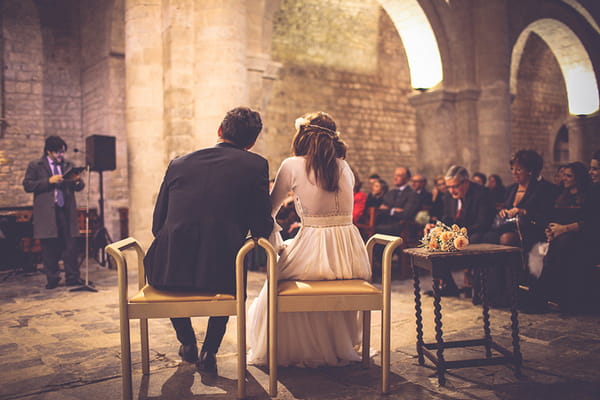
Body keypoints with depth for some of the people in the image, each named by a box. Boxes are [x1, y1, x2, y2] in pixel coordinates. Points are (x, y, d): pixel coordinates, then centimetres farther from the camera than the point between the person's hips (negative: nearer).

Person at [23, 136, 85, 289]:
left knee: (71, 245, 0)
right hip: (47, 213, -2)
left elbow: (79, 187, 16)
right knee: (49, 247, 2)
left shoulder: (69, 165, 15)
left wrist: (77, 181, -8)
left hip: (66, 211, 2)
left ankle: (72, 278, 7)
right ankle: (52, 279, 13)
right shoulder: (35, 166, 6)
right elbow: (27, 185, -4)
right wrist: (49, 181, -14)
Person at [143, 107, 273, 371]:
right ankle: (209, 352, 28)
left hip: (169, 272, 2)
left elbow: (157, 225, 12)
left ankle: (187, 342, 39)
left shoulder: (179, 163, 9)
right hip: (220, 274, -1)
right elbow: (262, 228, -1)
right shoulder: (255, 165, 1)